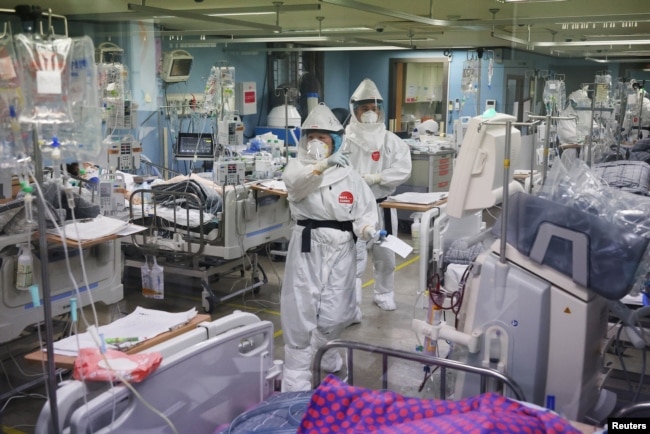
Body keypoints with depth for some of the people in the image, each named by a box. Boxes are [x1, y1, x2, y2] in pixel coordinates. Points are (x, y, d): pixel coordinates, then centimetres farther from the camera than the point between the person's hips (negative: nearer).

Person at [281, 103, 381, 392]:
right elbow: (295, 182, -23)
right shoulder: (298, 166, 2)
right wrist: (320, 166, -42)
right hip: (307, 248, -2)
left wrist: (368, 229, -19)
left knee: (334, 313, 7)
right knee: (301, 313, -3)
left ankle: (326, 358, 37)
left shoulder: (348, 174, 8)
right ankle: (296, 381, 5)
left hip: (340, 249, 2)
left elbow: (364, 209, 4)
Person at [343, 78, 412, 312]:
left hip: (382, 206, 4)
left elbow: (403, 169, -7)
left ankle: (383, 294, 39)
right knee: (354, 258, -6)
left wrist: (375, 178, -18)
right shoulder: (346, 139, -8)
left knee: (385, 256, 18)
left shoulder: (391, 140, 2)